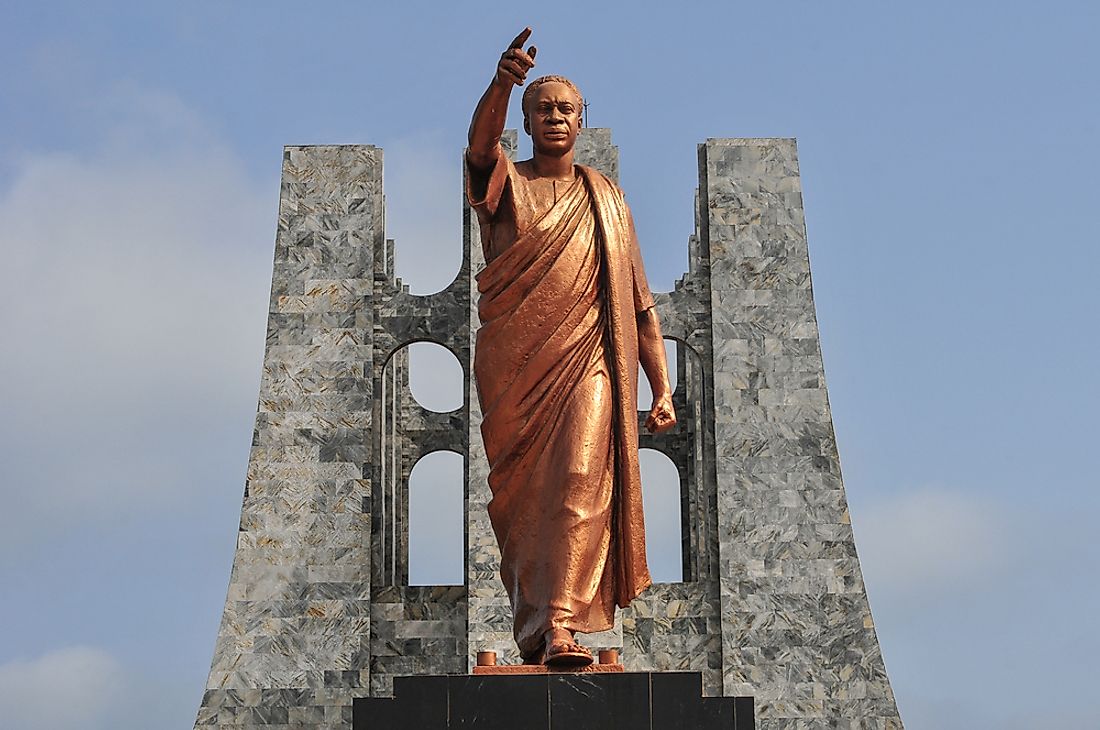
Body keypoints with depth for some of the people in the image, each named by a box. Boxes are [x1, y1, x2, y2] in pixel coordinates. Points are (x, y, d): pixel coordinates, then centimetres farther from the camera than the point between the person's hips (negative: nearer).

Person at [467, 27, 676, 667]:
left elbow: (639, 301, 16)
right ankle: (533, 631, 11)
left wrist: (662, 389, 9)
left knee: (581, 482, -18)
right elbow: (482, 142, -16)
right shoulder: (506, 183, 10)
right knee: (521, 498, 2)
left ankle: (563, 625, -28)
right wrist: (503, 85, -38)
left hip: (587, 363, 0)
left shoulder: (605, 198, 17)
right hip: (513, 367, 0)